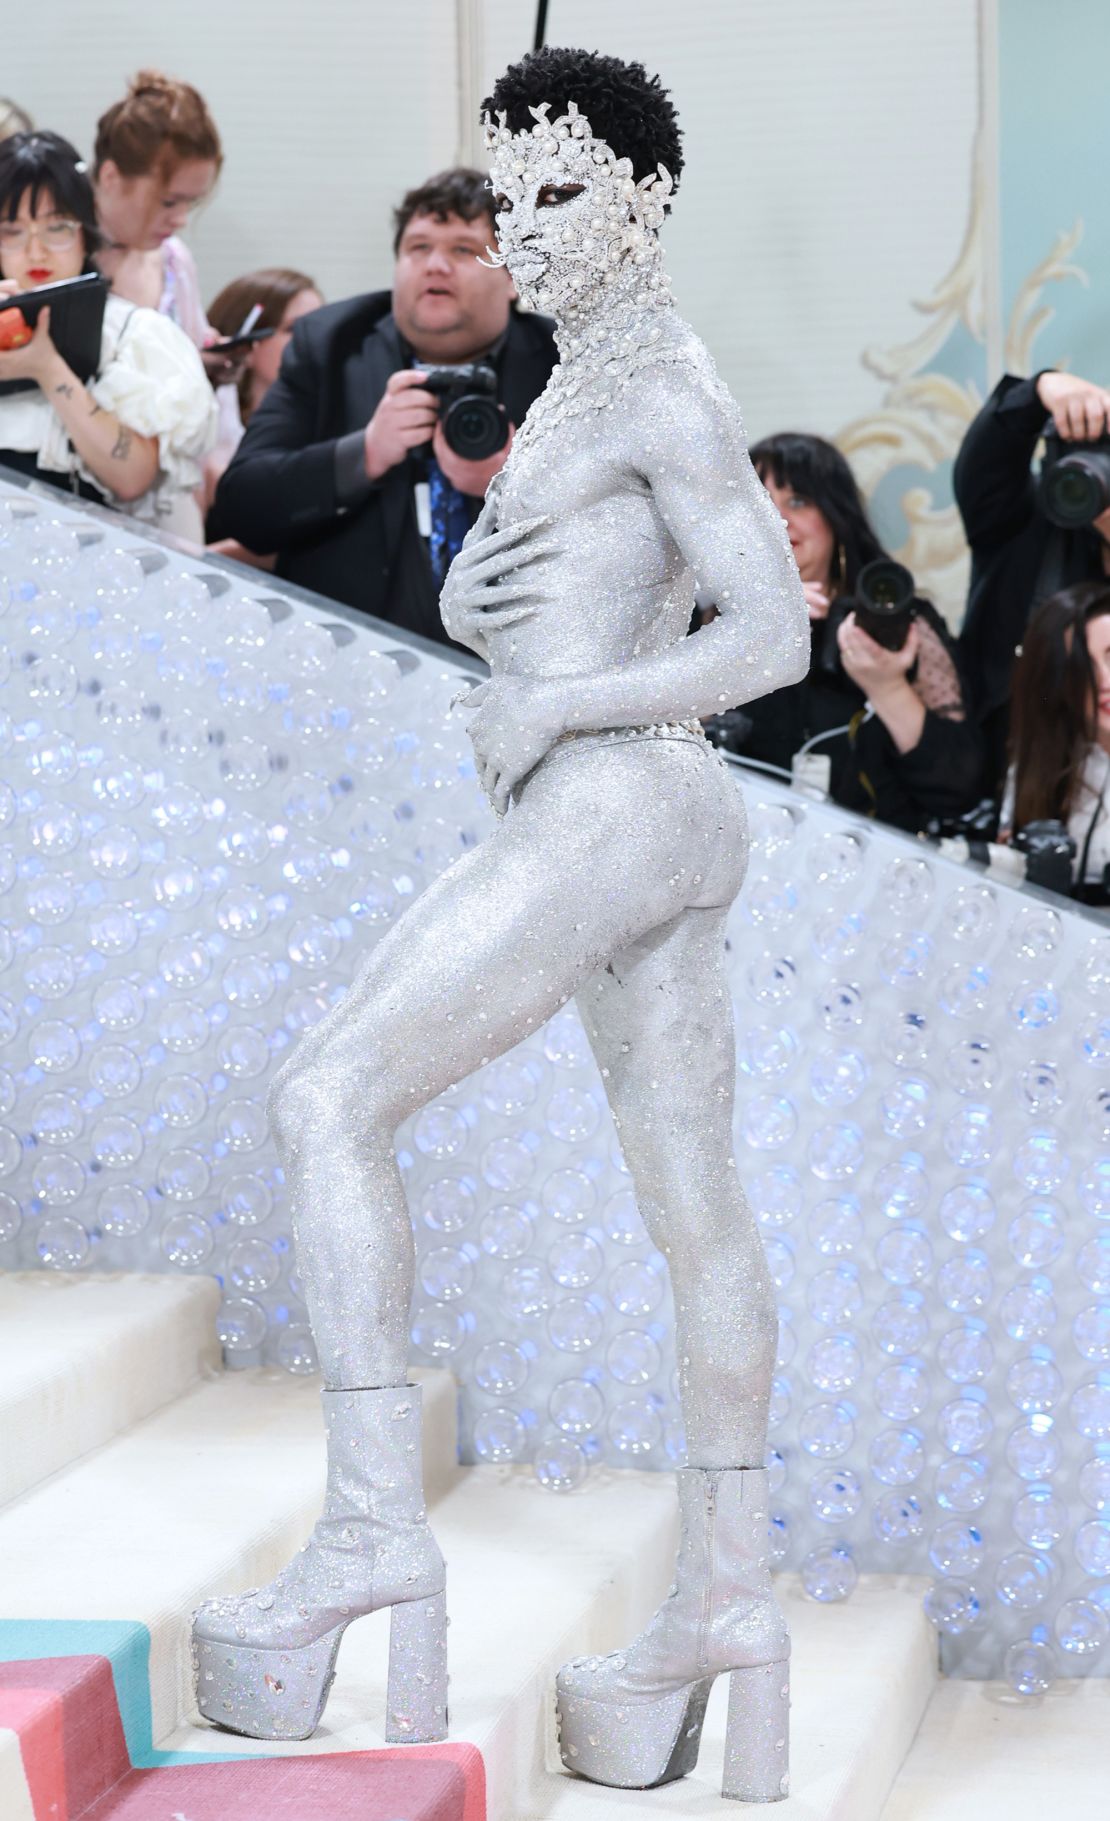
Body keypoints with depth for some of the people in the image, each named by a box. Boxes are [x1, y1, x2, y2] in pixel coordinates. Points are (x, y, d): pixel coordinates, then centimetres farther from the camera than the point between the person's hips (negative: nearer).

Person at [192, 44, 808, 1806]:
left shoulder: (670, 393, -11)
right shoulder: (589, 385, 18)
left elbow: (779, 635, -18)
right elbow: (473, 599, 24)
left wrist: (554, 710, -16)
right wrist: (475, 587, 3)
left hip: (606, 810, -10)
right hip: (654, 821, 10)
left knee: (328, 1098, -14)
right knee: (694, 1207, 12)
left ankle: (373, 1528, -16)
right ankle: (729, 1593, 19)